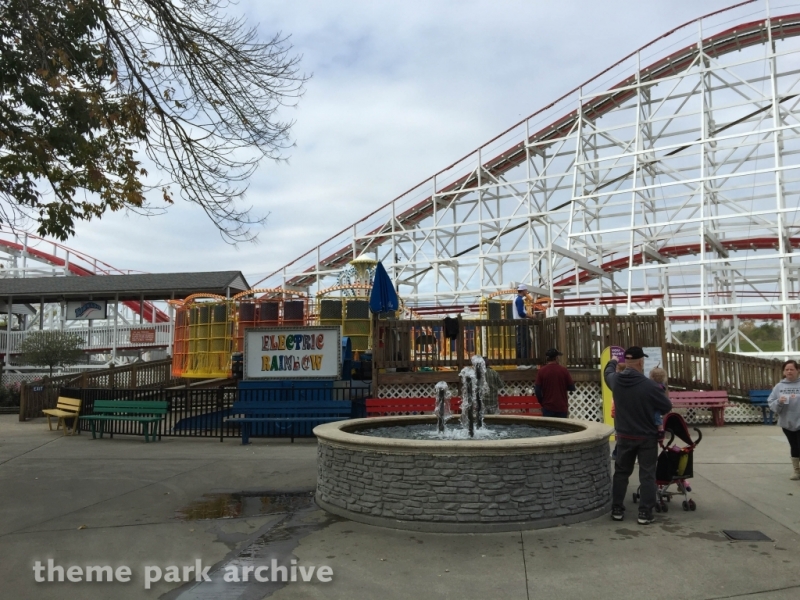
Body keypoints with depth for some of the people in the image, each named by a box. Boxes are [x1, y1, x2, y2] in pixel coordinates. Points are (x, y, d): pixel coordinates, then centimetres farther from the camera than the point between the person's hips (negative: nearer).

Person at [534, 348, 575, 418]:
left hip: (547, 407, 0)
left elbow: (537, 390, -5)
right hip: (562, 407, 0)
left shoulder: (541, 371, -4)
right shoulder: (564, 370, -3)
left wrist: (542, 403, 9)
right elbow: (572, 388, 1)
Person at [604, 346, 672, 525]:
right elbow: (667, 407, -10)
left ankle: (617, 509, 19)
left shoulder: (615, 380, -9)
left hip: (624, 436, 4)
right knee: (647, 474, 5)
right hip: (647, 437, -4)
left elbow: (607, 372, 17)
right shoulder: (650, 386, -23)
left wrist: (612, 362, 39)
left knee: (621, 472, 14)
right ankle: (645, 512, 6)